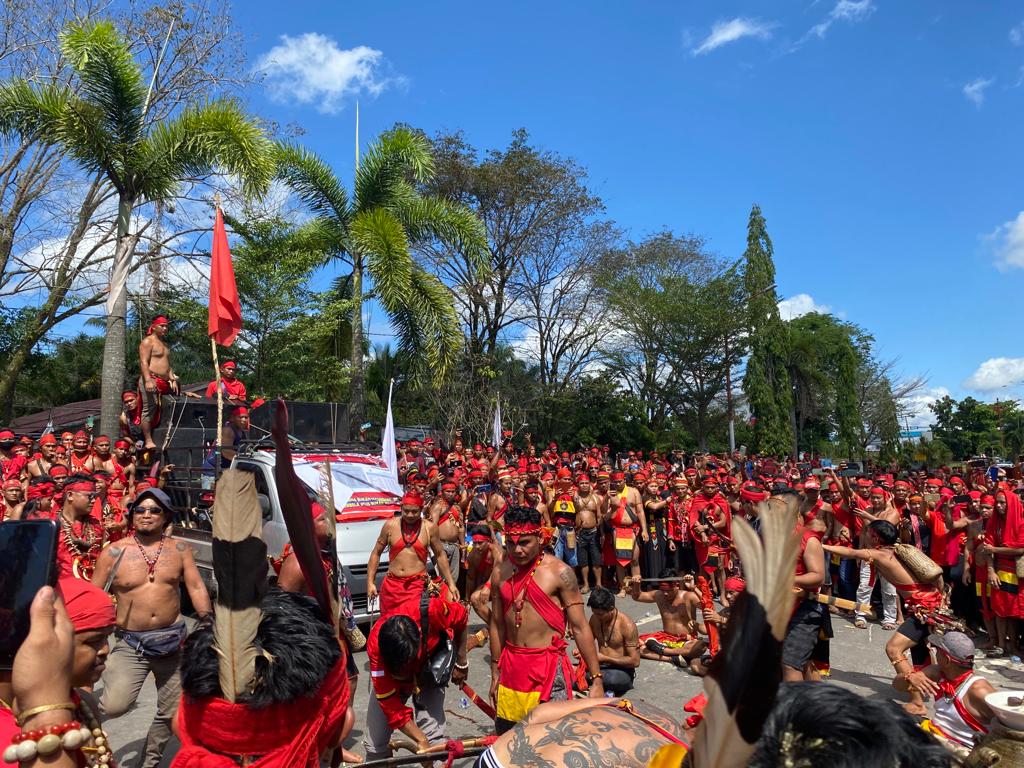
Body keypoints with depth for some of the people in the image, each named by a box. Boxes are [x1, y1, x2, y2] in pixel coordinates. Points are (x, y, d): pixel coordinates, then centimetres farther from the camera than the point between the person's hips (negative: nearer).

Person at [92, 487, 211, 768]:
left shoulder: (180, 549, 0)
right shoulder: (114, 552, -5)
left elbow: (196, 587, -1)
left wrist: (208, 623, -9)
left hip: (173, 639, 2)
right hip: (130, 643, -2)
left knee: (172, 711, 13)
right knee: (114, 706, -23)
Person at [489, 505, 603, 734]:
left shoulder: (559, 572, -10)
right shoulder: (500, 572, 2)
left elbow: (580, 627, -9)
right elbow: (497, 625, 11)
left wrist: (596, 680, -9)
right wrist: (495, 674, 14)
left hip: (549, 666, -4)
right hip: (511, 666, 4)